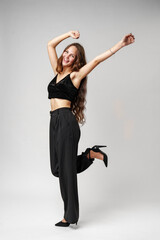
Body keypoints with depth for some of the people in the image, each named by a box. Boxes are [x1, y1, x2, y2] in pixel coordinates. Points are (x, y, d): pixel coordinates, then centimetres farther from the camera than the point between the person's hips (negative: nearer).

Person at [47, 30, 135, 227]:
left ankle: (70, 216, 6)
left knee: (66, 168, -4)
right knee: (57, 168, 9)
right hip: (55, 122, 7)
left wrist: (121, 44, -8)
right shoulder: (58, 71, 19)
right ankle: (91, 154, 23)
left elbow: (97, 59, -3)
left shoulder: (75, 75, 1)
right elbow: (50, 45, 23)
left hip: (66, 121, -7)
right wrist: (68, 34, 17)